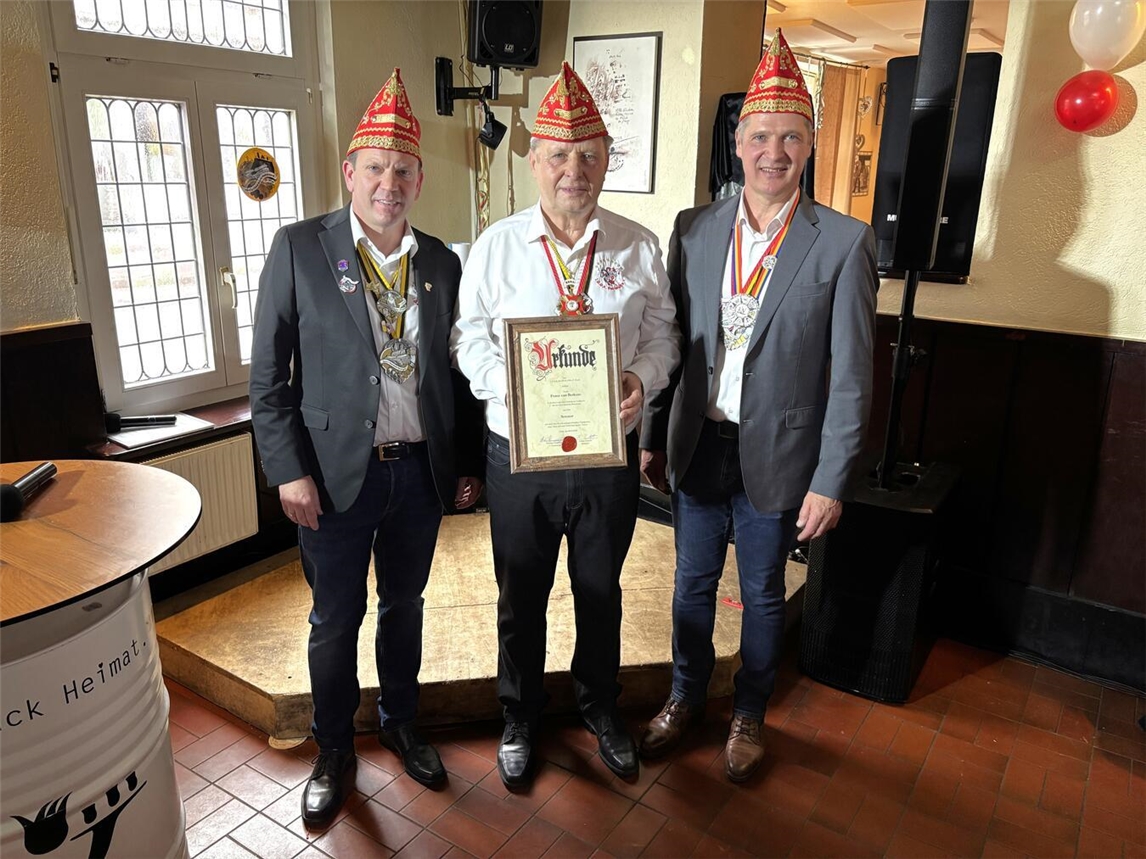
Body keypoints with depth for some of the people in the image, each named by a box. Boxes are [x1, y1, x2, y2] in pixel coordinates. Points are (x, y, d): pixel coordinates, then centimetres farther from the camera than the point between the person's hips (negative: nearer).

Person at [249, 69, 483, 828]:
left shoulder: (441, 263, 4)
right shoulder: (299, 249, -5)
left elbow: (456, 372, 9)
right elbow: (268, 375, -5)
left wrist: (470, 464, 8)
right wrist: (289, 471, -10)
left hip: (421, 472, 3)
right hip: (336, 474, -2)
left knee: (404, 607, 19)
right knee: (336, 621, 12)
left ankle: (401, 725, 41)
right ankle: (334, 752, 34)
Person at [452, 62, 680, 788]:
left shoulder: (639, 247, -2)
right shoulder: (496, 246, -3)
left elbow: (662, 333, 3)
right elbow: (471, 339, 0)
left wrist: (643, 378, -18)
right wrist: (510, 386, -19)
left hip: (609, 454, 1)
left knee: (601, 592, 20)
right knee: (521, 598, 17)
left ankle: (601, 707, 46)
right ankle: (520, 715, 42)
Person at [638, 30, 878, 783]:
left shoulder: (844, 242, -9)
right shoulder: (694, 229, 1)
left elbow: (851, 373, -9)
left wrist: (830, 481, -10)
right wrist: (653, 436, 6)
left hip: (776, 454, -2)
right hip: (697, 445, 3)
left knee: (762, 593, 15)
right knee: (693, 583, 17)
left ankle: (749, 715, 39)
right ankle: (687, 698, 41)